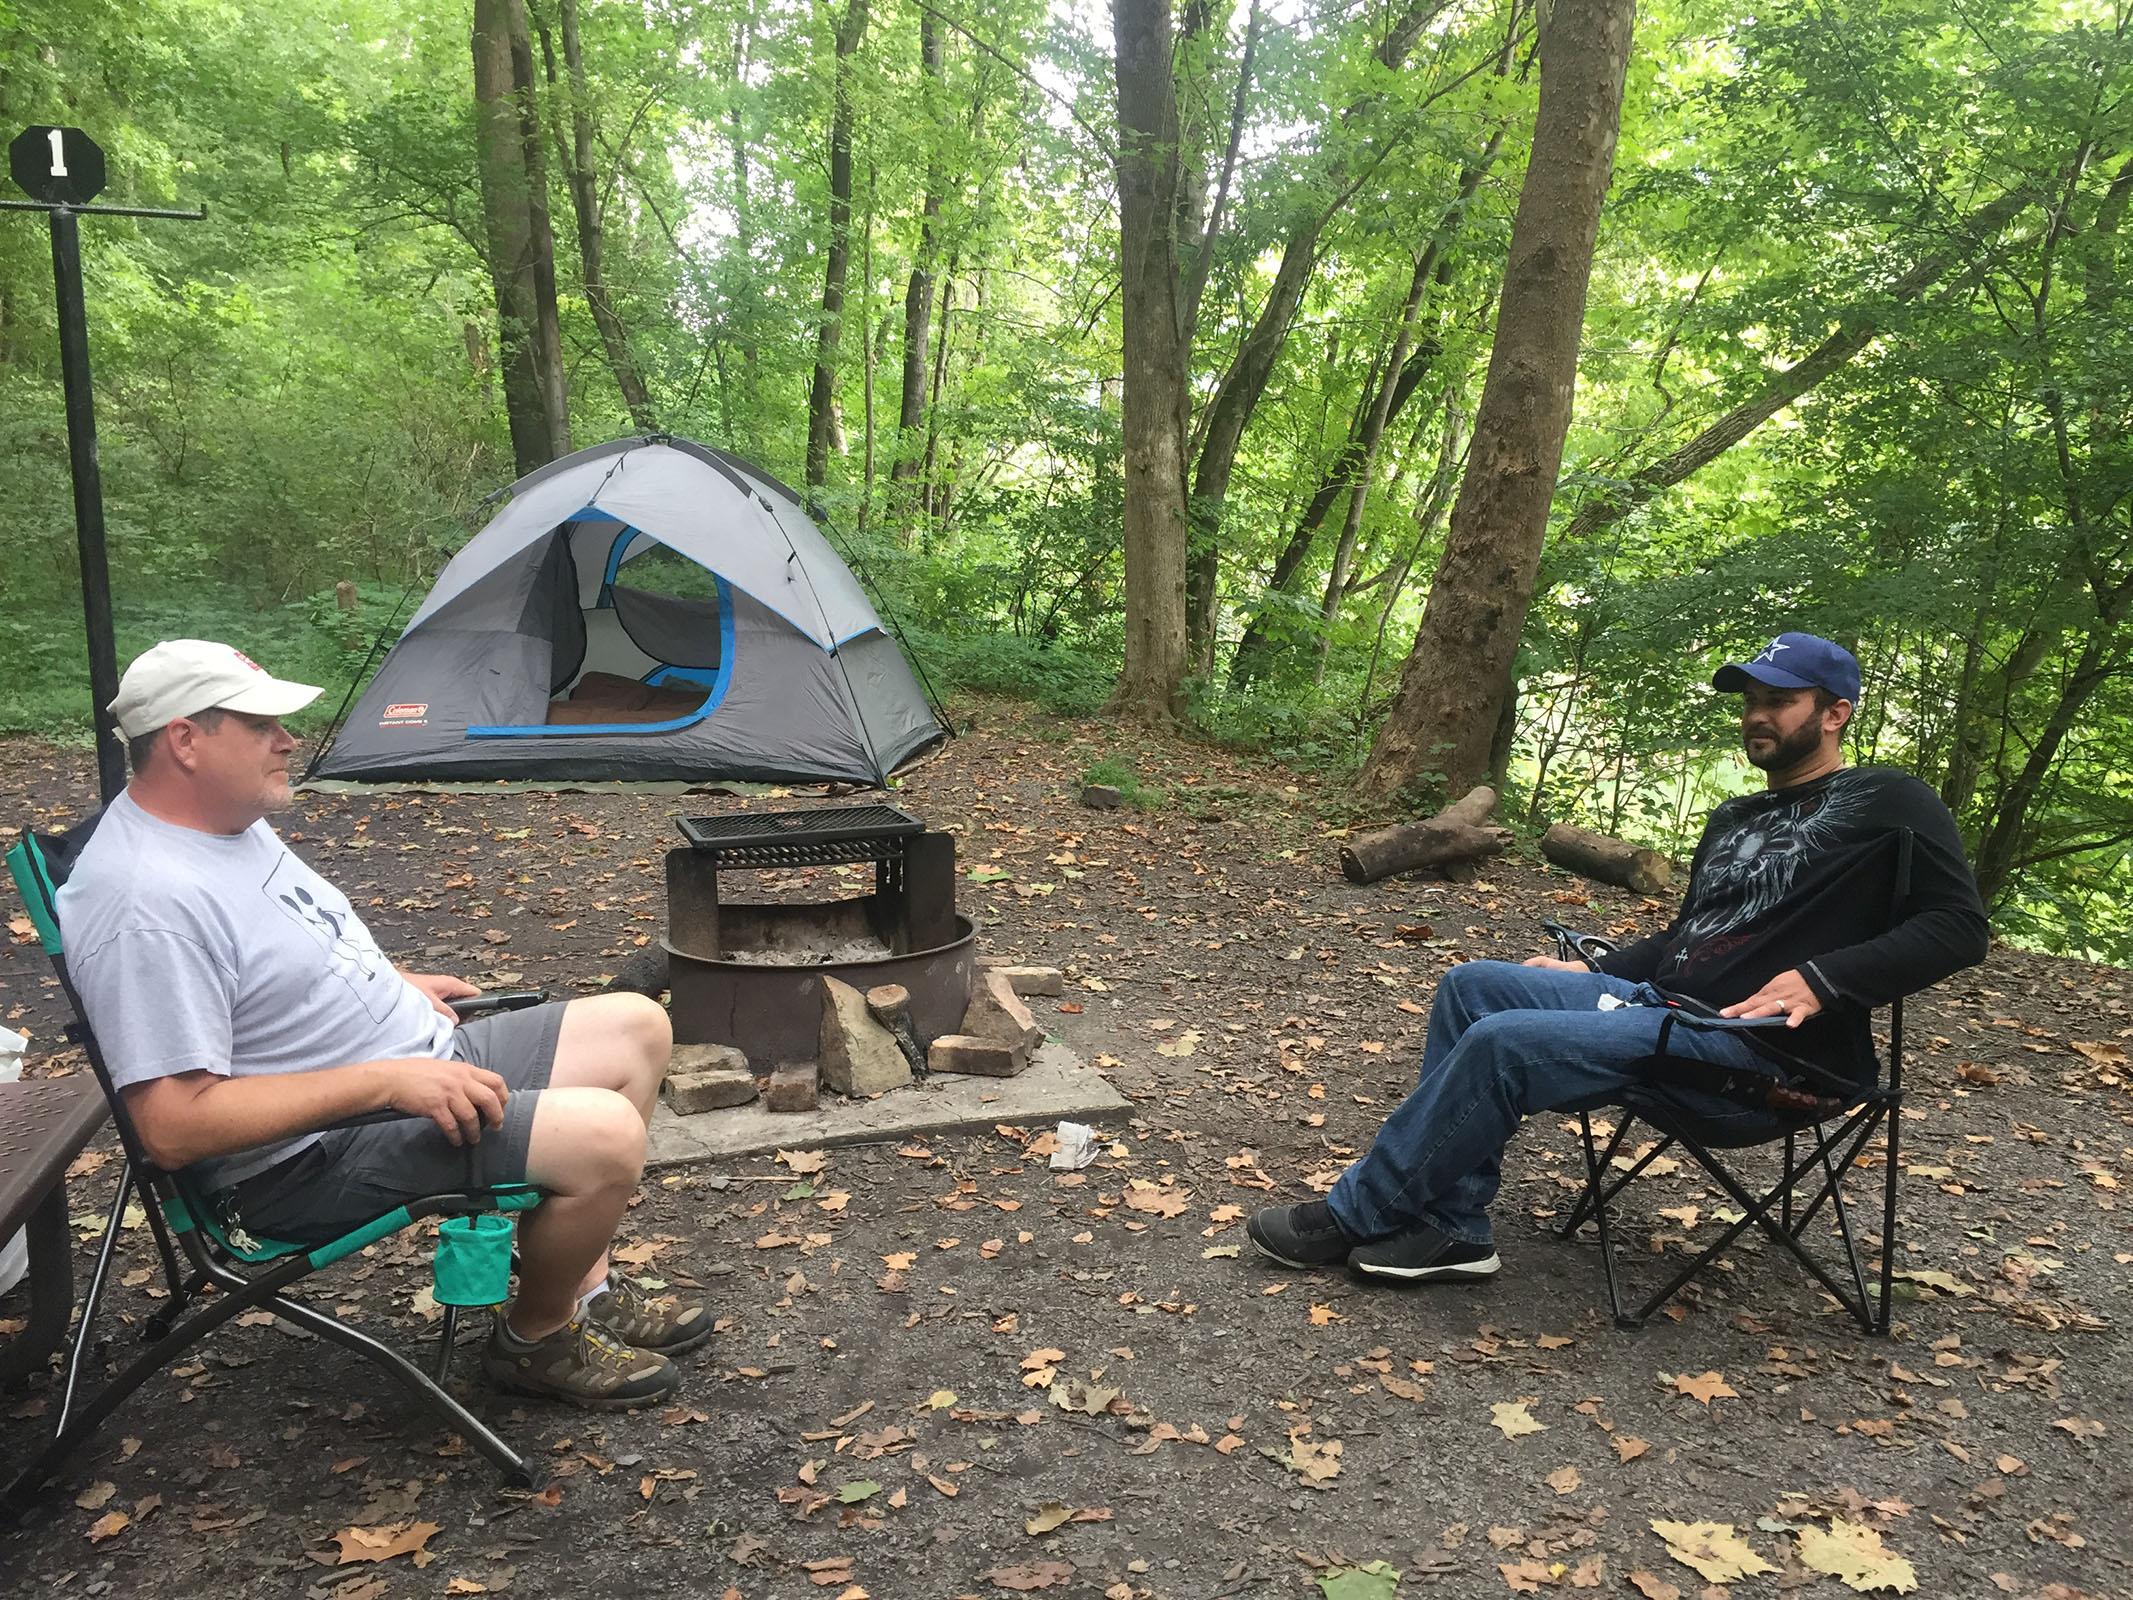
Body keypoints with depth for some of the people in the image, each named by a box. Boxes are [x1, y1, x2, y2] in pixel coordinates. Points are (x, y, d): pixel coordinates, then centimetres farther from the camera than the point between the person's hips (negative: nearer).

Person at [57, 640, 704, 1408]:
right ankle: (537, 1340, 4)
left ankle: (585, 1287, 16)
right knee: (606, 1136, -26)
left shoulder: (226, 818, 7)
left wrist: (393, 982, 11)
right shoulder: (149, 902, -25)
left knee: (638, 1027, 7)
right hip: (316, 1158, -10)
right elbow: (175, 1127, -29)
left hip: (421, 1060, 10)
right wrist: (385, 1081, -28)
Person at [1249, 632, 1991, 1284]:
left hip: (1754, 1046, -9)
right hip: (1657, 1001, 9)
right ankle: (1451, 1228, -10)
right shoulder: (1734, 819, 23)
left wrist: (1819, 979, -21)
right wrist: (1592, 972, 17)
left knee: (1504, 1041, -25)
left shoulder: (1886, 803, -1)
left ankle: (1354, 1216, -10)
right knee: (1472, 983, -5)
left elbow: (1958, 926, -9)